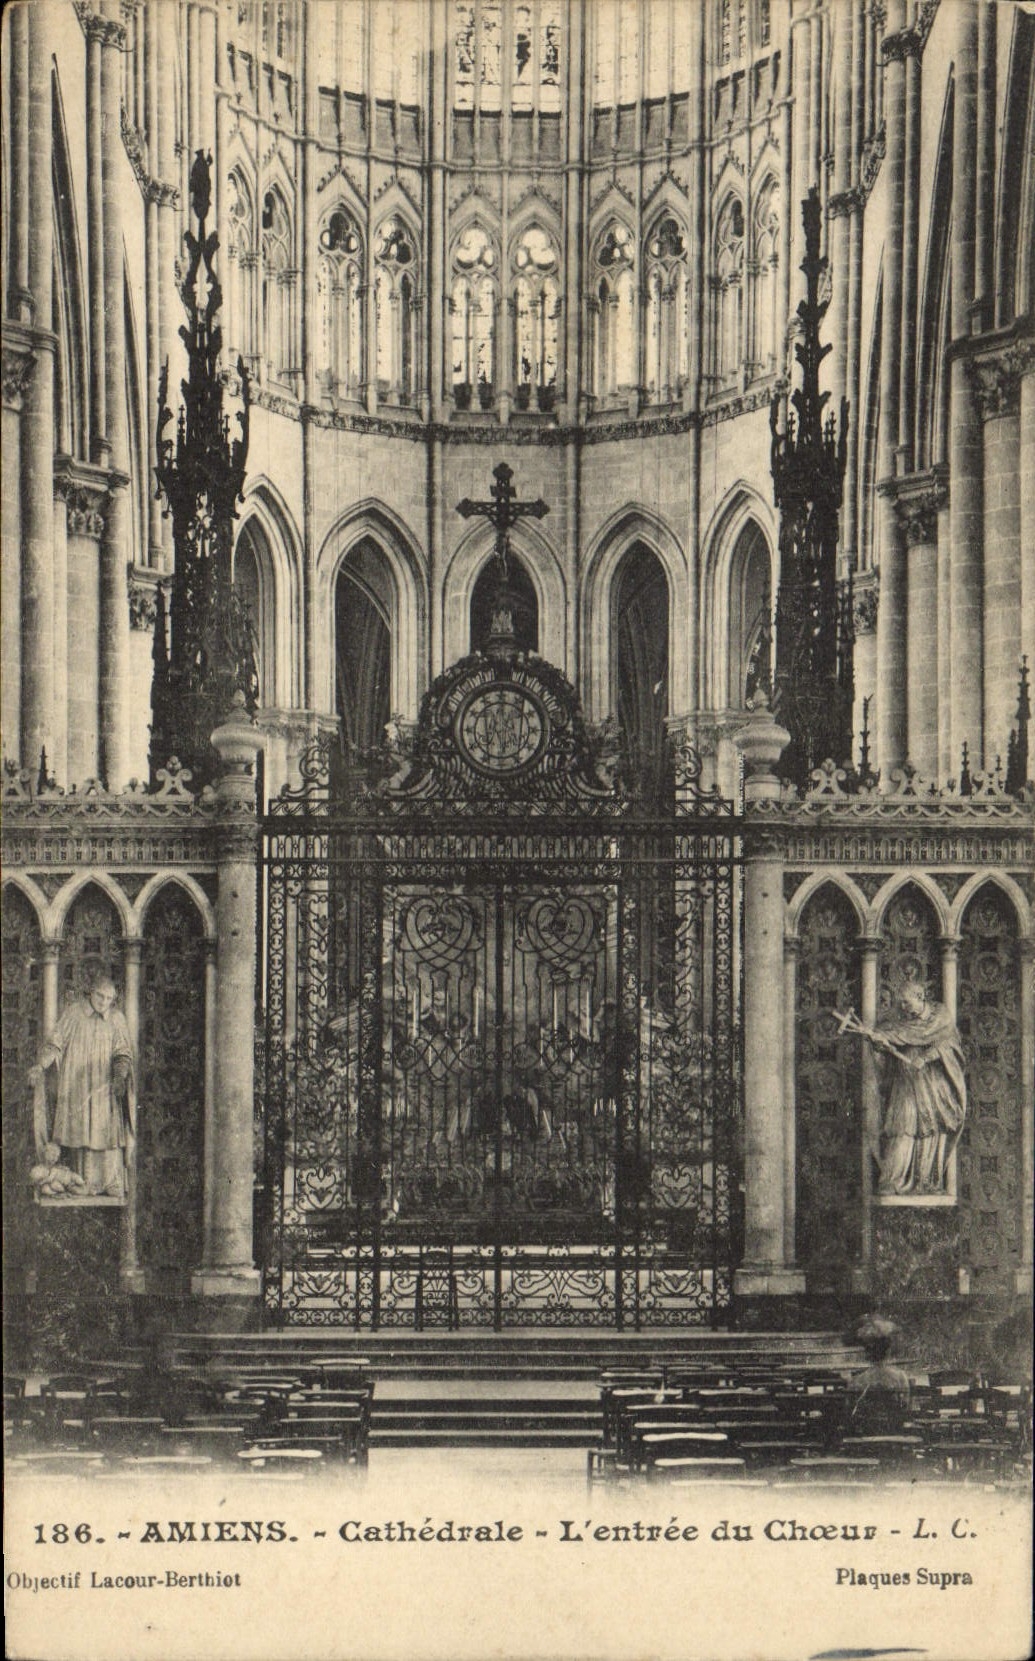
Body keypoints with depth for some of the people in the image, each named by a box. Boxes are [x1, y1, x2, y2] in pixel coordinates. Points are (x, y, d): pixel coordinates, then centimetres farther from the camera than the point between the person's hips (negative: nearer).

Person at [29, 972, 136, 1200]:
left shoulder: (117, 1018, 3)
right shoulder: (74, 1013, 0)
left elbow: (123, 1053, 0)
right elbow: (56, 1043, 0)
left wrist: (120, 1075, -18)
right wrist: (40, 1066, -14)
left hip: (105, 1088, 1)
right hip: (76, 1085, -1)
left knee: (108, 1129, -7)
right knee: (79, 1130, -3)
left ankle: (112, 1185, -6)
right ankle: (82, 1185, -1)